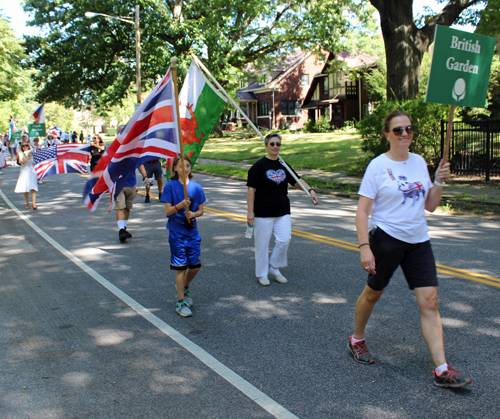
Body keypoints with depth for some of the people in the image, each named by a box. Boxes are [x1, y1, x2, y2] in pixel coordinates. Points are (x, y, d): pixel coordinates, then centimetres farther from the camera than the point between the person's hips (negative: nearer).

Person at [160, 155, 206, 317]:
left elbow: (201, 211, 7)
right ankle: (181, 302, 12)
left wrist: (193, 214, -14)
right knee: (181, 267, 0)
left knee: (195, 266, 6)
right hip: (177, 232, -3)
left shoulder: (196, 187, 3)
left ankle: (184, 287, 36)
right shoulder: (170, 186, -6)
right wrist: (180, 205, -26)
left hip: (193, 232, 3)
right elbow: (168, 211, -8)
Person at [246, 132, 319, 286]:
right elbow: (251, 190, -8)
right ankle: (262, 274, 18)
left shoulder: (283, 165, 11)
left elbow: (297, 181, 13)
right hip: (263, 213, -5)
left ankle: (274, 268, 19)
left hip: (283, 212, 5)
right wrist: (250, 212, -13)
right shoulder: (259, 166, -6)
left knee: (284, 240, -3)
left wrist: (310, 190, -7)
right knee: (262, 244, 2)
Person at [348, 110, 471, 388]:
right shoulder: (378, 165, -8)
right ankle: (357, 340, 38)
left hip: (418, 241, 4)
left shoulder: (419, 162, 8)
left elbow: (430, 206, 12)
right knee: (373, 293, 12)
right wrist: (364, 247, -19)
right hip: (386, 238, -4)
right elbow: (362, 210, -11)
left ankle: (442, 370, -3)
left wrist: (439, 181, -4)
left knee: (430, 302, -4)